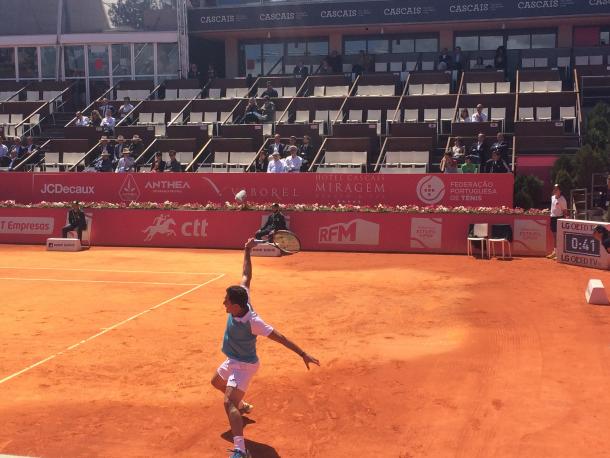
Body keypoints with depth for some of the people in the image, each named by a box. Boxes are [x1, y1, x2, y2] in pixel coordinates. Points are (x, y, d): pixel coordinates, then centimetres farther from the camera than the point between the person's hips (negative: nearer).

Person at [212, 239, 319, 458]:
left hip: (244, 365, -9)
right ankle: (242, 406, 55)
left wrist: (303, 354, -35)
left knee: (229, 403, -25)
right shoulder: (241, 299, -17)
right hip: (233, 361, 9)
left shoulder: (251, 321, -35)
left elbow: (280, 337, -33)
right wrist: (247, 251, 1)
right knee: (217, 382, 34)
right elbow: (246, 276, -4)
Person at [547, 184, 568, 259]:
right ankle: (554, 252, 21)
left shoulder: (562, 199, -11)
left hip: (559, 217, -8)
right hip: (553, 217, 8)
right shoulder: (552, 197, 11)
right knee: (554, 235, 13)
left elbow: (565, 211, -12)